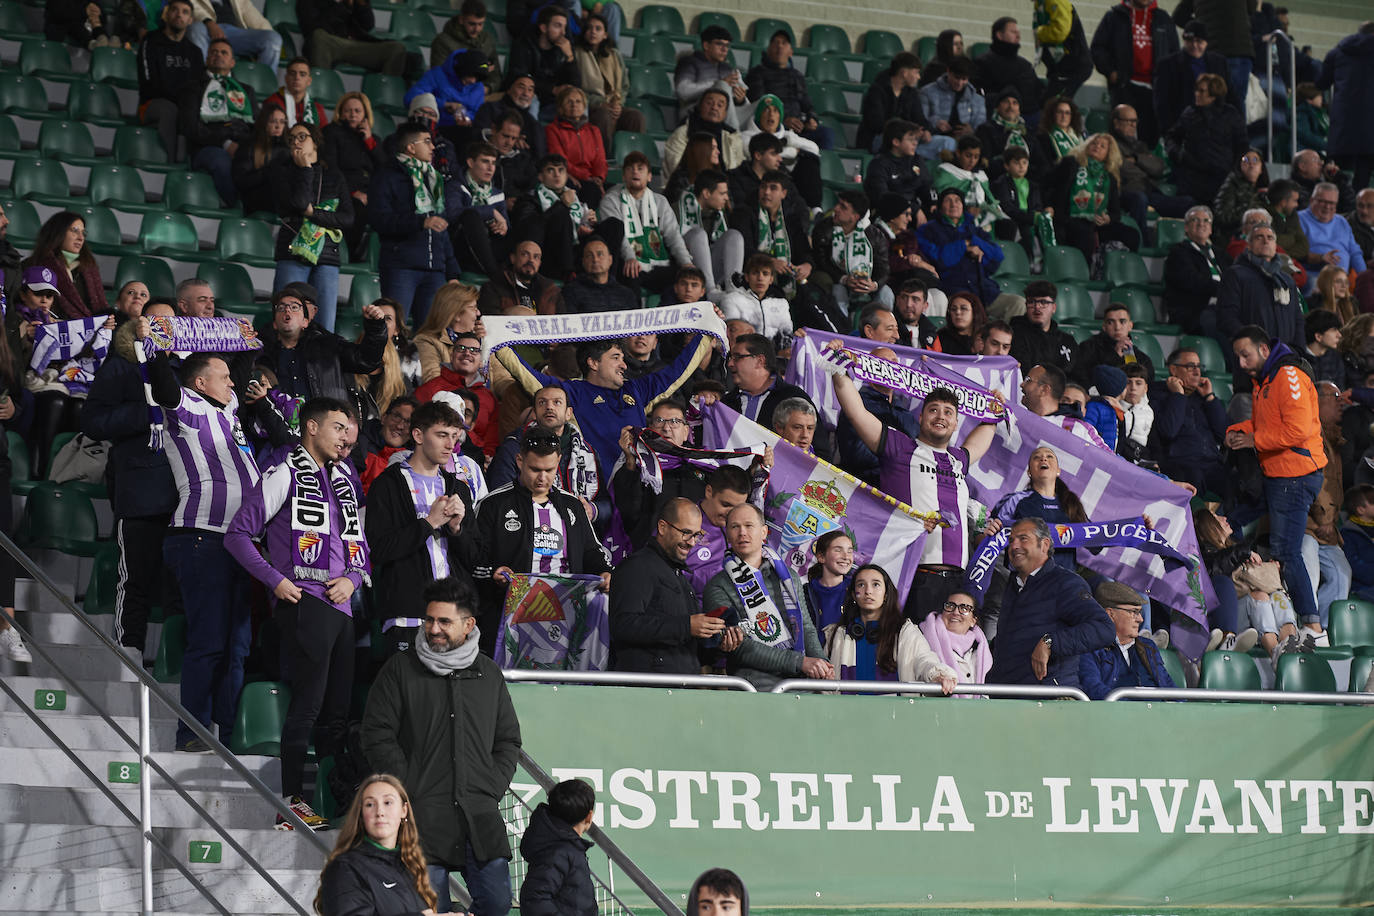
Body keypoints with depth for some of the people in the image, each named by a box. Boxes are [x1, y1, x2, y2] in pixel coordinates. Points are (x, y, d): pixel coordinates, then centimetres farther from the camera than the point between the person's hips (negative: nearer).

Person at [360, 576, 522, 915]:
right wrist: (411, 790, -6)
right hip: (423, 813, -3)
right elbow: (378, 736, 1)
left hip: (480, 814, 3)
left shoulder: (489, 674, 15)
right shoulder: (401, 669, 6)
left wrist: (492, 790, 6)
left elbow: (509, 740, 21)